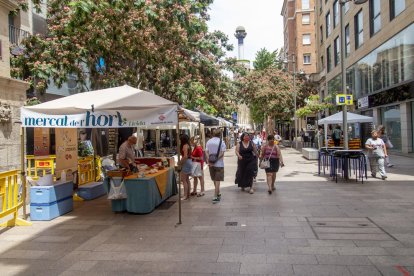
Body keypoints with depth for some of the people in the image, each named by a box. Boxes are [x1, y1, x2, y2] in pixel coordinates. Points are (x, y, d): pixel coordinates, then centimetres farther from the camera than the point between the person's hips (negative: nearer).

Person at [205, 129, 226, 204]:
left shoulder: (209, 142, 4)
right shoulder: (221, 142, -6)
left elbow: (206, 152, -3)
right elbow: (222, 153, -14)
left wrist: (210, 161, -9)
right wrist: (215, 160, -14)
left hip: (211, 164, 4)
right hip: (219, 164, -4)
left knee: (215, 180, 19)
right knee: (217, 181, 1)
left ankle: (218, 194, 33)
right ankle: (215, 197, -1)